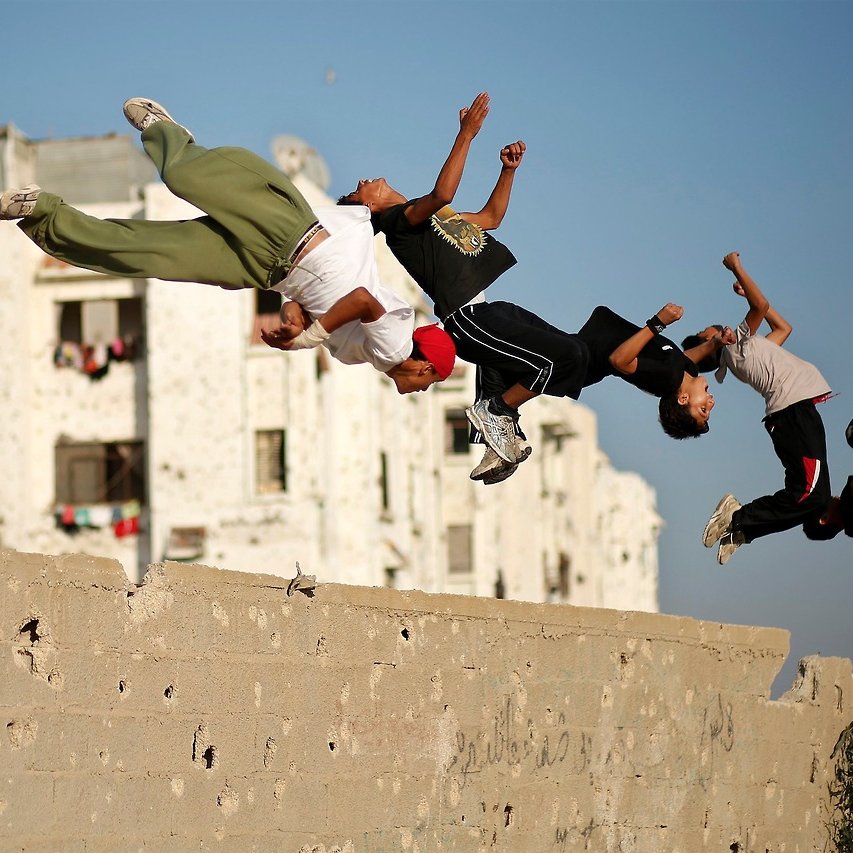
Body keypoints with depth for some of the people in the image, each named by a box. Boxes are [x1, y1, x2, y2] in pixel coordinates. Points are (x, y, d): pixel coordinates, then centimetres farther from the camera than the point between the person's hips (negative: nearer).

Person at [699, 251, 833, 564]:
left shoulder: (749, 348, 31)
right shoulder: (736, 345, 5)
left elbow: (783, 327, 39)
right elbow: (761, 306, -9)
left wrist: (747, 293, 39)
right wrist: (736, 267, -1)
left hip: (795, 411, 9)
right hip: (795, 408, -9)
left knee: (810, 496, -1)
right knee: (810, 496, -23)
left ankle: (738, 526, -4)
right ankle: (739, 520, -18)